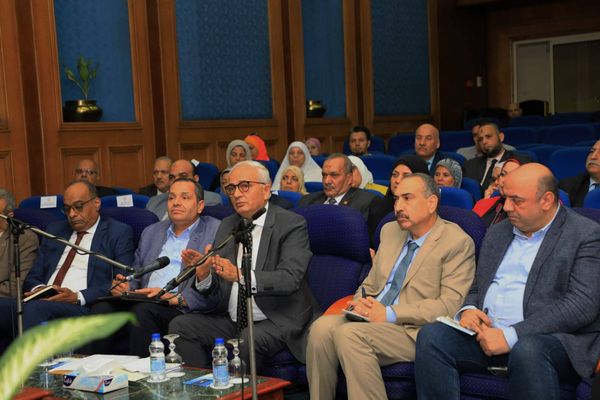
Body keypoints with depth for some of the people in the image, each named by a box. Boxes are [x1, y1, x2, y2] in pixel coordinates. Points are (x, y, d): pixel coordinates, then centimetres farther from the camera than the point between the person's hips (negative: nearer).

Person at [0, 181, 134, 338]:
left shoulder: (118, 233, 9)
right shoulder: (54, 230, 25)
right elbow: (33, 277, 23)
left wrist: (78, 297, -14)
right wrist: (38, 289, -2)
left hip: (84, 308, -5)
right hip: (41, 303, 5)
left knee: (35, 307, -36)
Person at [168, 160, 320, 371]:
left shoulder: (291, 224, -5)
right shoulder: (227, 226, 12)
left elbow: (290, 279, -20)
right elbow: (216, 293, 10)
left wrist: (240, 275, -32)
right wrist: (203, 274, -14)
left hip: (277, 321, -6)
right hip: (231, 320, 6)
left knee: (250, 339, -34)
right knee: (180, 325, -12)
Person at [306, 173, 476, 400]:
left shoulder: (457, 242, -3)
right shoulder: (390, 231, 19)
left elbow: (450, 305, -12)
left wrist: (390, 314, -16)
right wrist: (360, 304, -1)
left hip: (413, 332, -6)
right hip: (371, 320, 6)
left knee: (349, 333, -30)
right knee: (322, 326, -22)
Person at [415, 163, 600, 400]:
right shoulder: (497, 233, 19)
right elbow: (476, 288, 24)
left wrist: (511, 335, -20)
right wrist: (468, 310, -2)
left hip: (554, 337, -5)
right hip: (488, 333, 5)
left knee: (527, 350, -38)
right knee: (431, 335, -20)